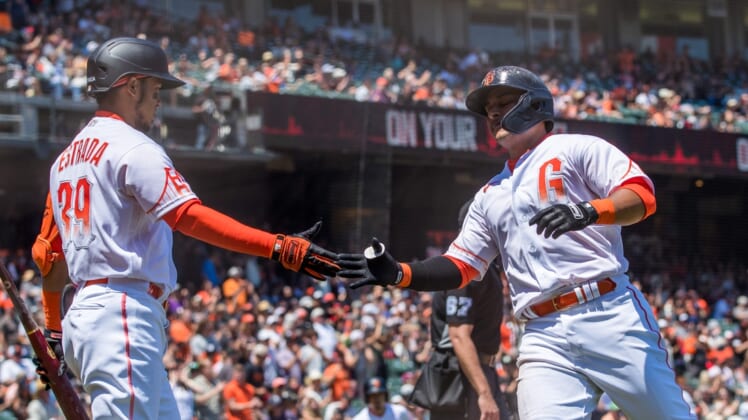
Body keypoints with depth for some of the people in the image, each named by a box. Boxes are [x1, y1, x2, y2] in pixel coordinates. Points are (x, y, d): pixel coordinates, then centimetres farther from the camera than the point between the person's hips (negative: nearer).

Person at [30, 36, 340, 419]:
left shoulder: (66, 158, 20)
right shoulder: (132, 148, -7)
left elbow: (47, 252, 24)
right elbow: (190, 216, -22)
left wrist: (53, 331, 32)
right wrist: (280, 248, -28)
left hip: (82, 314, 10)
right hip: (123, 315, -10)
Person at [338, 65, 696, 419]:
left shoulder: (576, 149, 9)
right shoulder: (489, 196, 25)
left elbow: (642, 197, -5)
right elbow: (459, 268, 21)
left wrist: (588, 211, -24)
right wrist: (398, 274, 4)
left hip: (609, 315, -4)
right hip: (544, 337, 4)